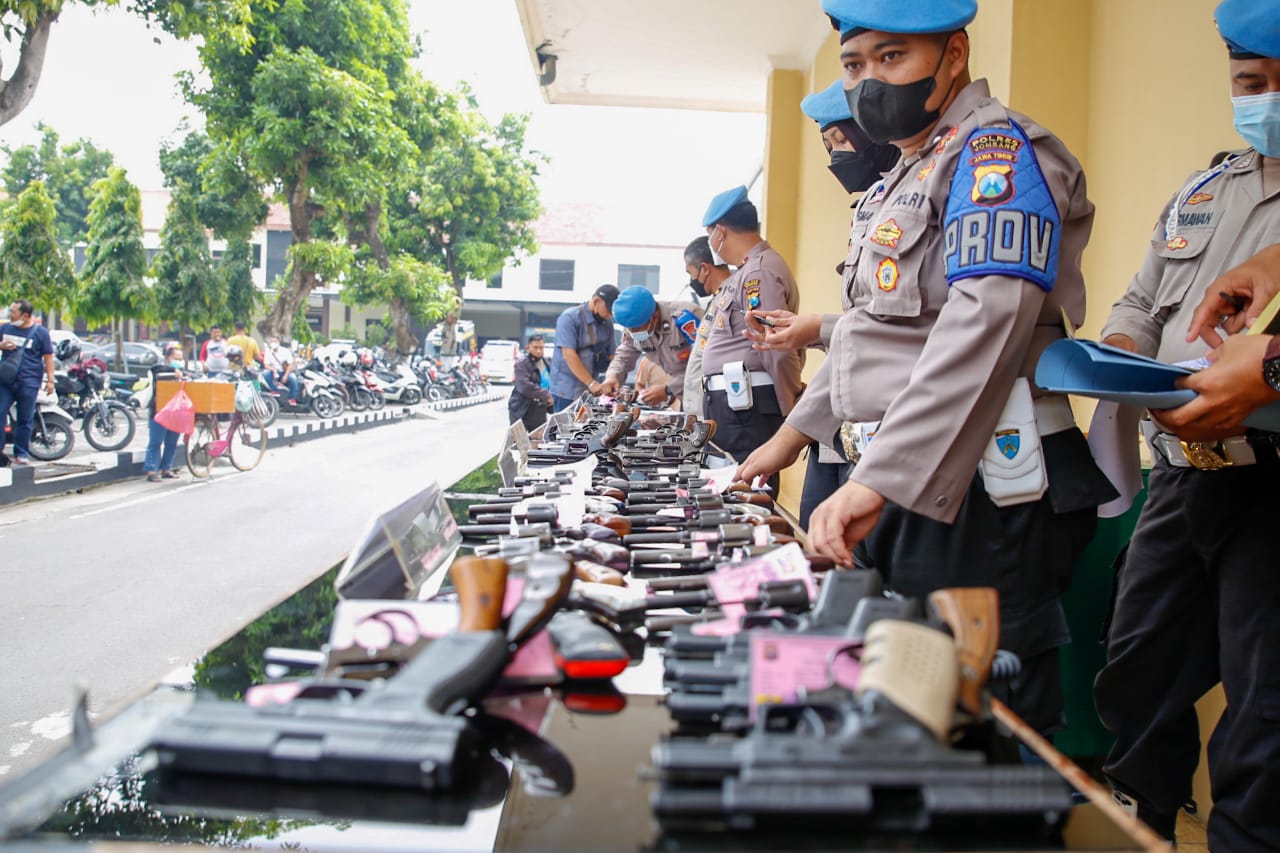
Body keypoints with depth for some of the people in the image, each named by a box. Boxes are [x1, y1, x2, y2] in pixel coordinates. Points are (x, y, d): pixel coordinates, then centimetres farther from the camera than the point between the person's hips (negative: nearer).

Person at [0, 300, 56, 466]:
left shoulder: (40, 332, 0)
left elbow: (48, 357, 2)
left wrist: (50, 380, -4)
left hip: (28, 382, -3)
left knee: (25, 420, 1)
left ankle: (21, 454, 8)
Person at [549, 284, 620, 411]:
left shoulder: (607, 323, 7)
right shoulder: (569, 318, -11)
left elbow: (611, 355, 9)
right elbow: (569, 355, -18)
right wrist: (591, 383, -22)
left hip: (592, 391, 6)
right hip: (567, 390, -6)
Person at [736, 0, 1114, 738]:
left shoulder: (997, 150, -9)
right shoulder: (907, 176, 22)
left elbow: (985, 324, -24)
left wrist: (879, 480, -28)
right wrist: (797, 432, 29)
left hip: (973, 490, -9)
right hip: (896, 486, 10)